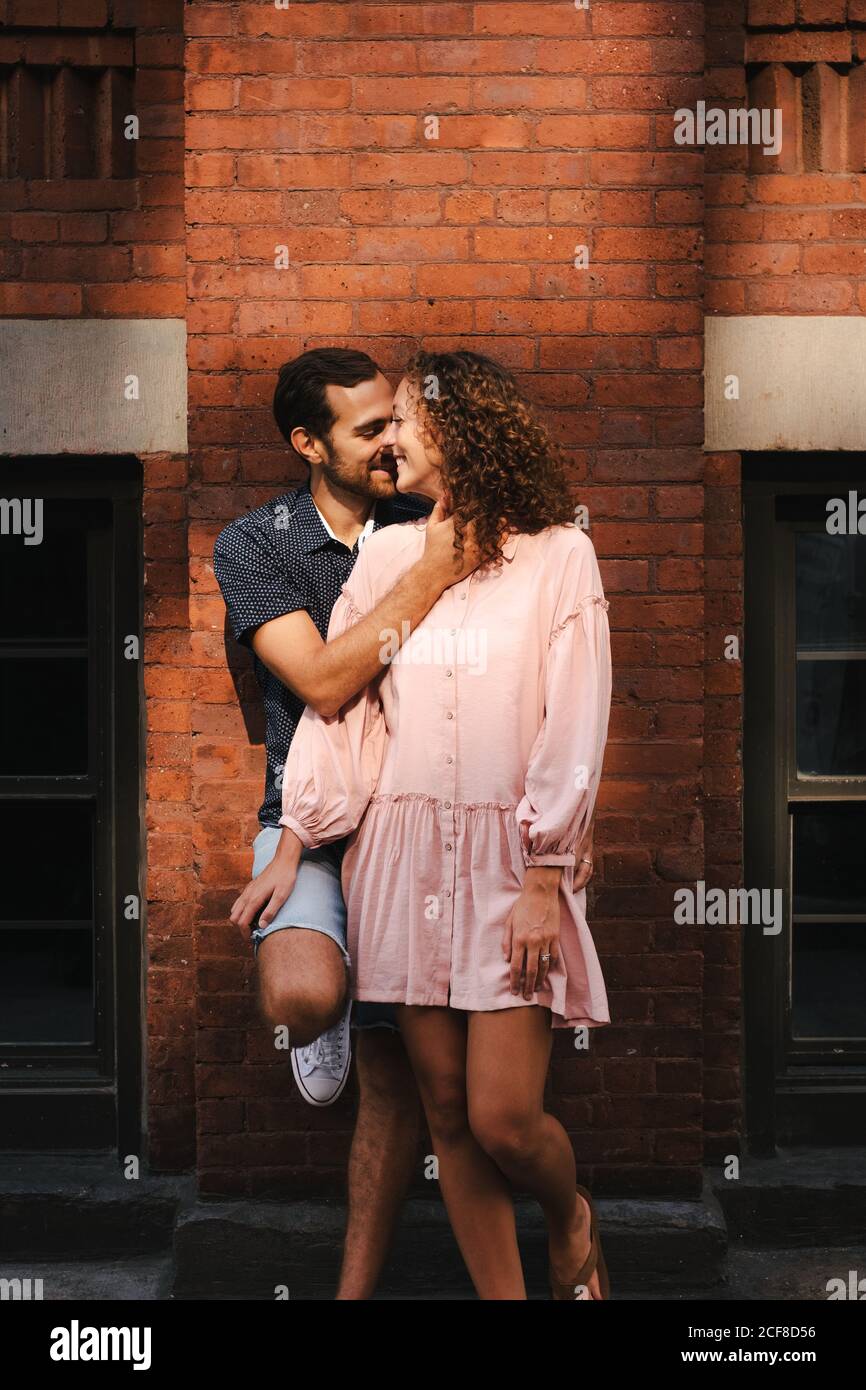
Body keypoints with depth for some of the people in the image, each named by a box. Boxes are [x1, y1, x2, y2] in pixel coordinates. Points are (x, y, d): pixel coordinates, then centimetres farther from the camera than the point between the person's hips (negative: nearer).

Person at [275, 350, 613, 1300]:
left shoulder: (558, 554, -4)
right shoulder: (386, 554, 8)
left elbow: (573, 732, -7)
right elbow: (329, 704, 9)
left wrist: (545, 884, -12)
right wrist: (291, 851, 4)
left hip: (511, 861, -4)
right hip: (403, 855, 4)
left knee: (504, 1118, -7)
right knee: (448, 1114, 5)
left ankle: (571, 1220, 26)